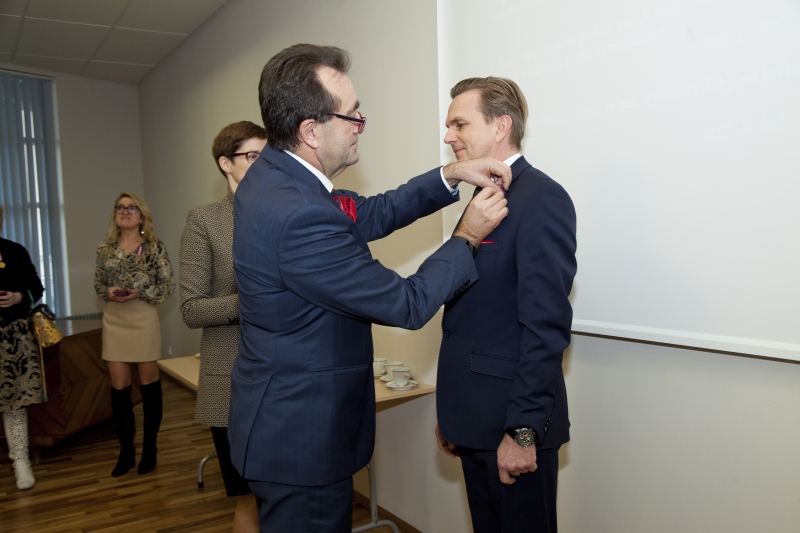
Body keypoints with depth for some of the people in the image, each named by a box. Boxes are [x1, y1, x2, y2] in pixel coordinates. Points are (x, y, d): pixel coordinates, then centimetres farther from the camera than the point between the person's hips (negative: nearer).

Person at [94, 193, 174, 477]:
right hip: (113, 321, 3)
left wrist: (139, 293, -16)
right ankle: (126, 450, 19)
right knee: (119, 386, 5)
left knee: (149, 382, 7)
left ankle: (149, 448, 21)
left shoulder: (155, 247, -4)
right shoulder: (105, 248, 7)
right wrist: (109, 292, -9)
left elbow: (168, 285, -4)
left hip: (144, 319, -3)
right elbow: (98, 284, 12)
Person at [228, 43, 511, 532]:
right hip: (301, 439, -9)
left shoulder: (273, 174, -1)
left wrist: (450, 177, 1)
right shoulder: (299, 216, -31)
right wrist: (468, 238, -8)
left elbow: (369, 216, 8)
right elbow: (408, 304, -22)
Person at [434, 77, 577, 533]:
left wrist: (522, 431, -19)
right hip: (476, 421, 8)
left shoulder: (541, 199, -15)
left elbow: (546, 324, -20)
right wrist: (453, 414, 14)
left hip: (514, 425, -8)